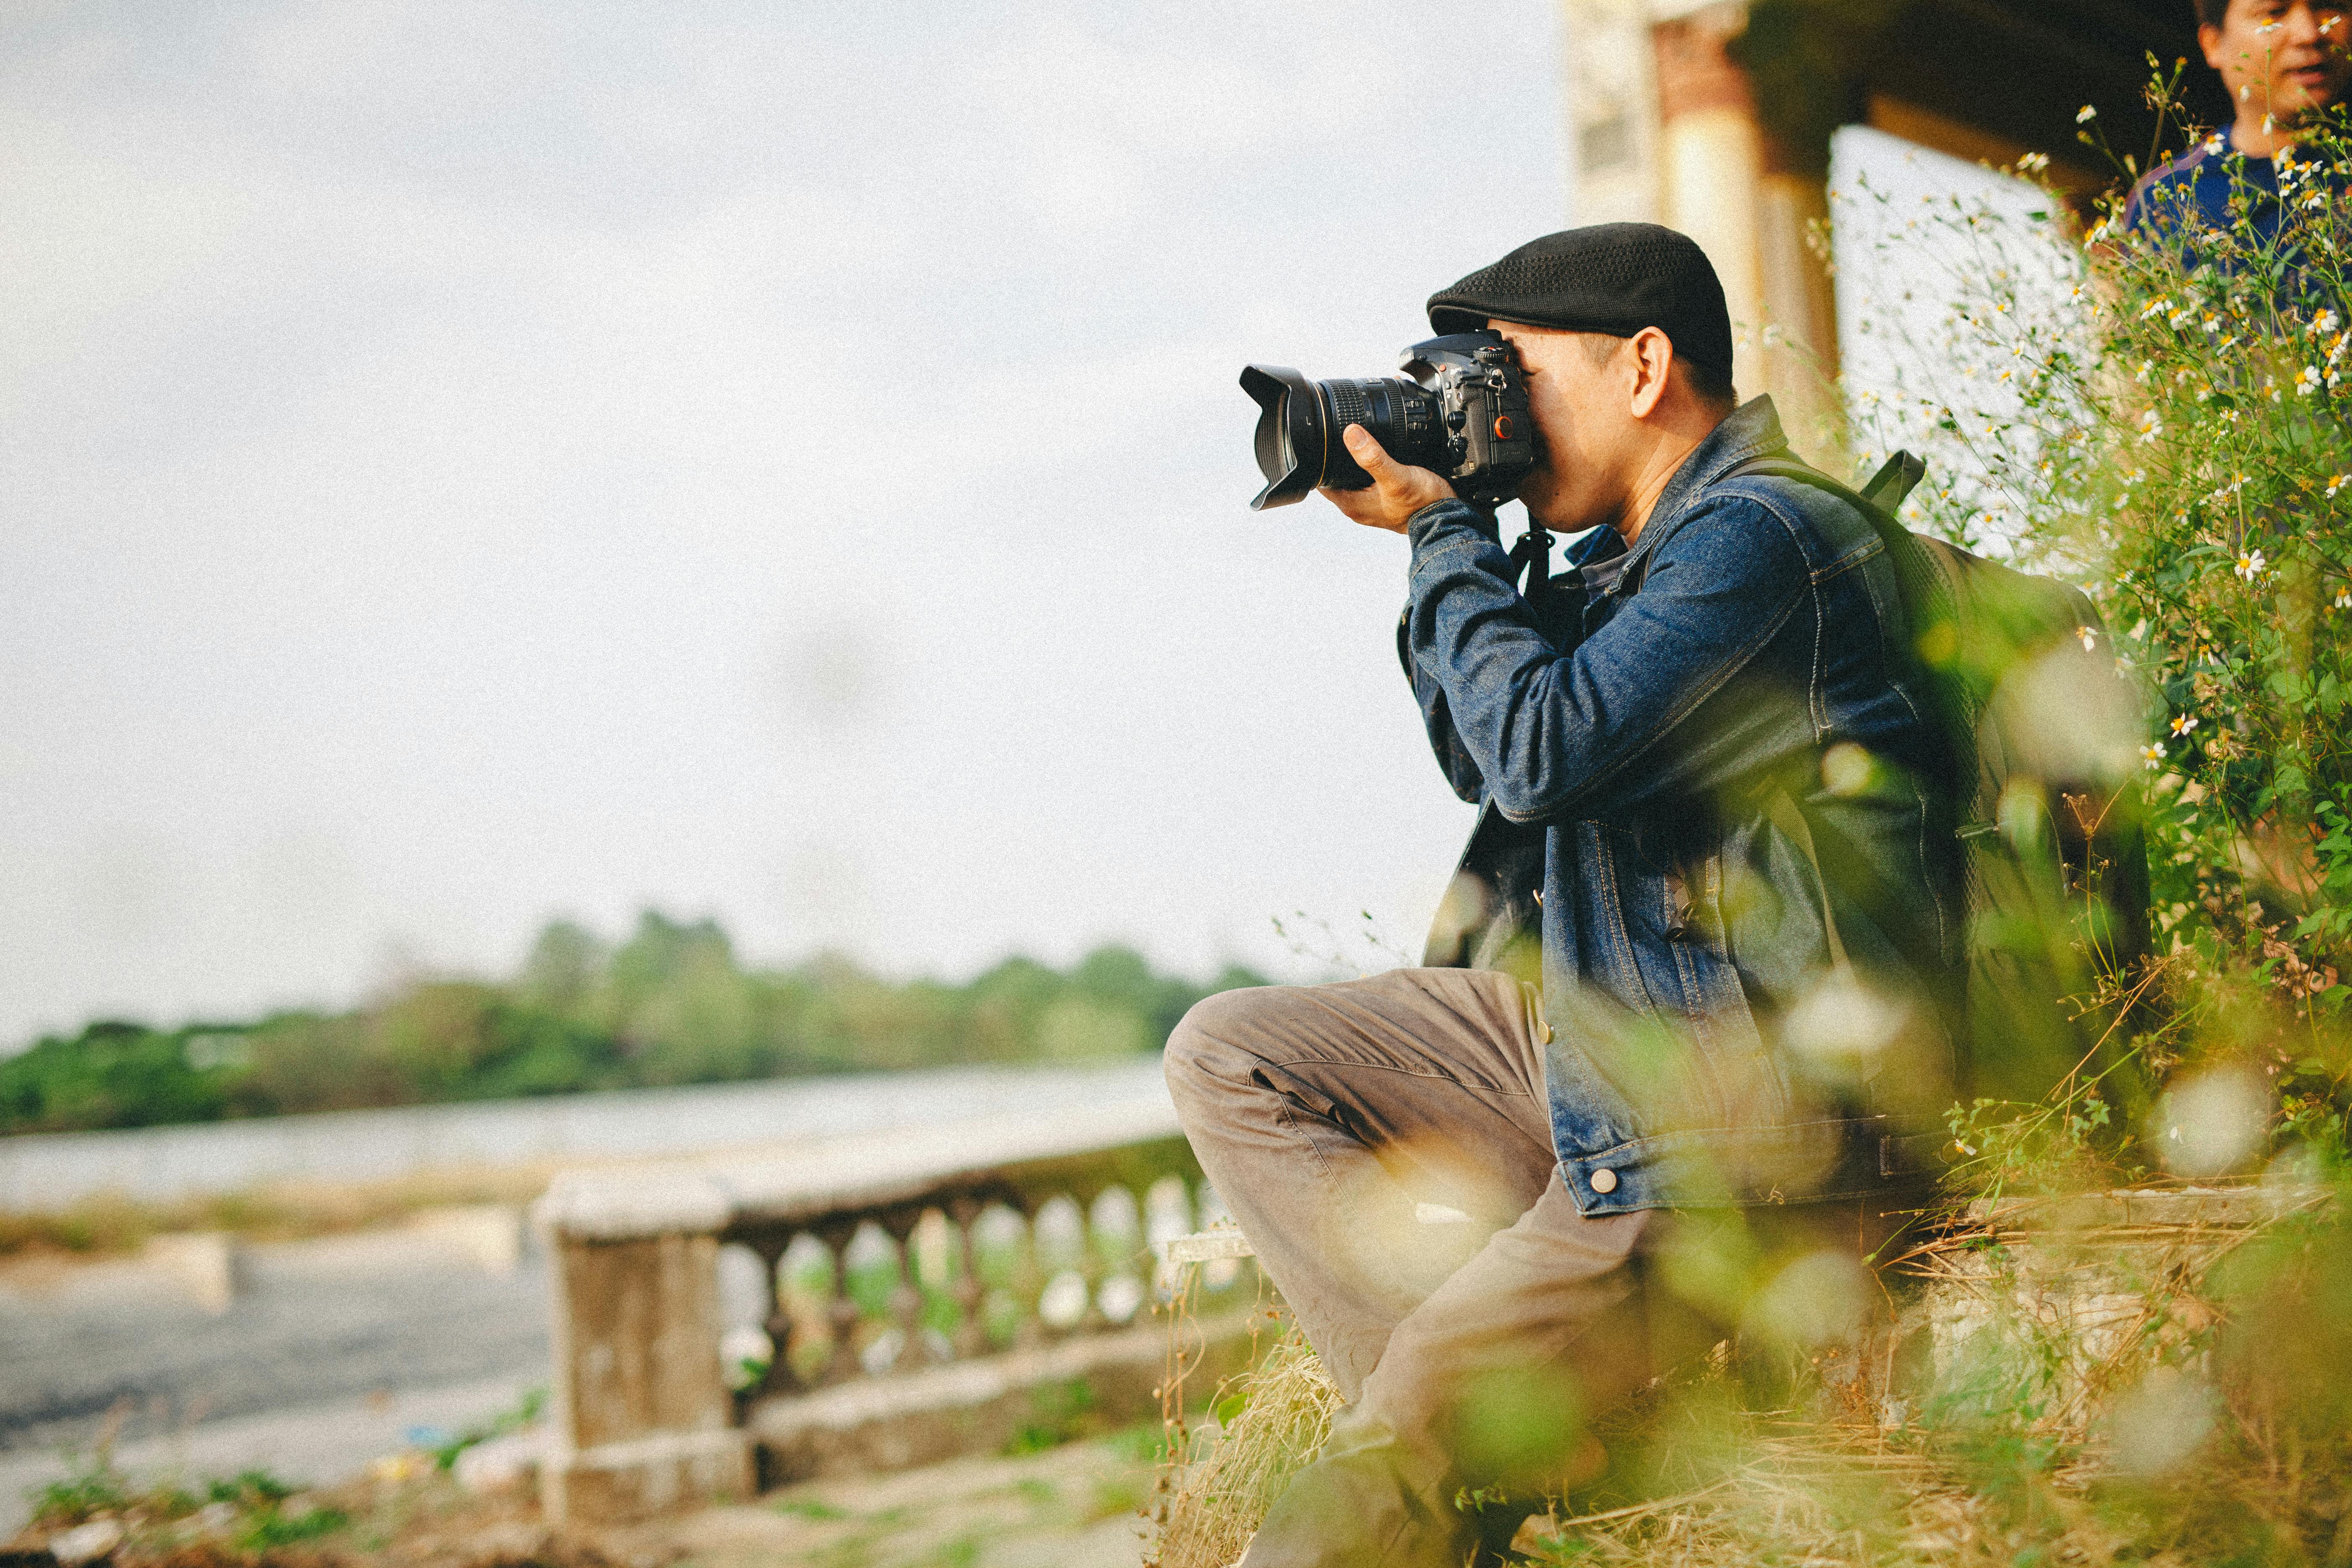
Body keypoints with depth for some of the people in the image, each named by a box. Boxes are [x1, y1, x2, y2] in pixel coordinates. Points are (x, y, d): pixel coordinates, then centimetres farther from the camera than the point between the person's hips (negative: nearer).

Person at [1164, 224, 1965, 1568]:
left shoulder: (1760, 536, -16)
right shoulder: (1629, 555, 15)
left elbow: (1537, 750, -24)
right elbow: (1486, 765, 21)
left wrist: (1444, 534, -10)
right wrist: (1435, 533, 10)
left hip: (1736, 1130, -11)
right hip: (1591, 1039, 11)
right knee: (1229, 1056, 4)